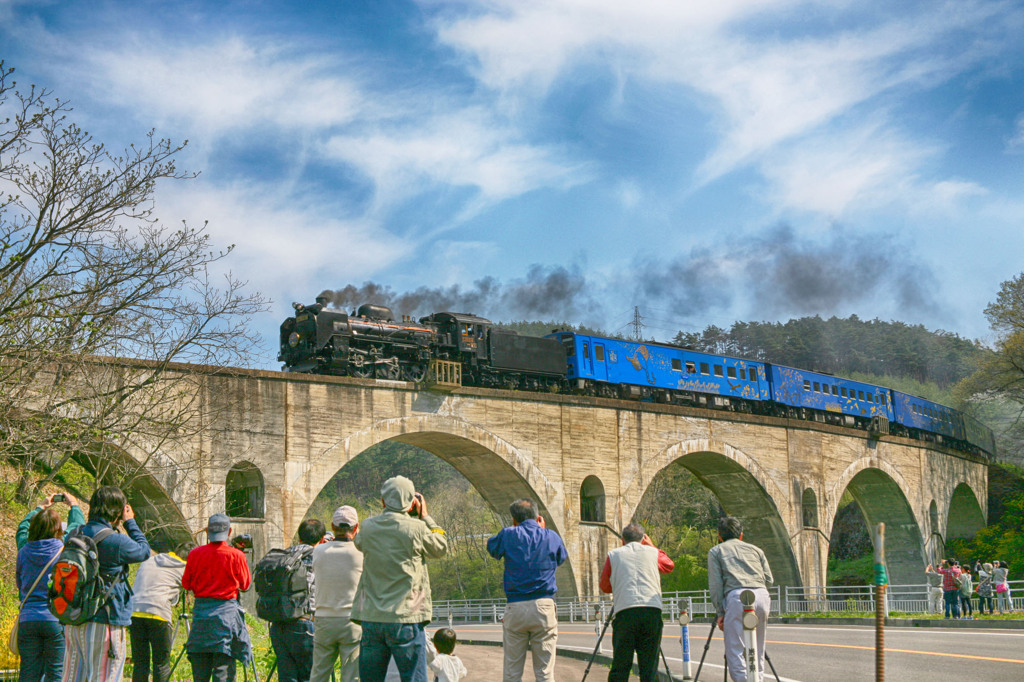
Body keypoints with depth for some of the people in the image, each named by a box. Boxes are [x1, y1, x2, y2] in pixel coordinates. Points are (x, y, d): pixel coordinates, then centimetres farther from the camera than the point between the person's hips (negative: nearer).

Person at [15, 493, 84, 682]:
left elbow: (22, 528, 26)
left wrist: (40, 508, 40)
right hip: (56, 619, -3)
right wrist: (73, 505, 33)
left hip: (27, 619, 3)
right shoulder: (63, 549, -4)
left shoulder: (24, 551, 4)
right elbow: (77, 525, 14)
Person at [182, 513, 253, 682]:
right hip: (227, 611, -3)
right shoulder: (236, 555, -8)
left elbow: (186, 584, 8)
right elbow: (245, 584, 4)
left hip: (201, 611, 3)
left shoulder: (195, 554, -1)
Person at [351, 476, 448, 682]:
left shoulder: (368, 527, 1)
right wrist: (425, 516, 15)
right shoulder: (416, 528, -10)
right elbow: (441, 548, 8)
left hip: (371, 618, 4)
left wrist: (387, 512, 21)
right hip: (405, 619, -4)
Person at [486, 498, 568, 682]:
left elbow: (491, 547, 20)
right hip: (544, 606, 1)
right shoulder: (552, 537, 4)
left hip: (515, 607, 0)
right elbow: (562, 558, 24)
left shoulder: (508, 535, 0)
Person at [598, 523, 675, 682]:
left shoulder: (614, 555, 13)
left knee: (620, 664, 2)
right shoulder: (652, 552, 16)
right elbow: (670, 565, 36)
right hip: (652, 610, 1)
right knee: (649, 664, 5)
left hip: (625, 611, -1)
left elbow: (605, 587, 18)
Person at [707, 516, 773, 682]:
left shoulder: (716, 551, 19)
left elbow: (715, 584, 7)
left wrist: (720, 613, 8)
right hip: (762, 595, 4)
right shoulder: (755, 549, 27)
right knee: (758, 650, 14)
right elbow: (769, 580, 18)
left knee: (735, 650, -2)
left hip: (737, 596, -4)